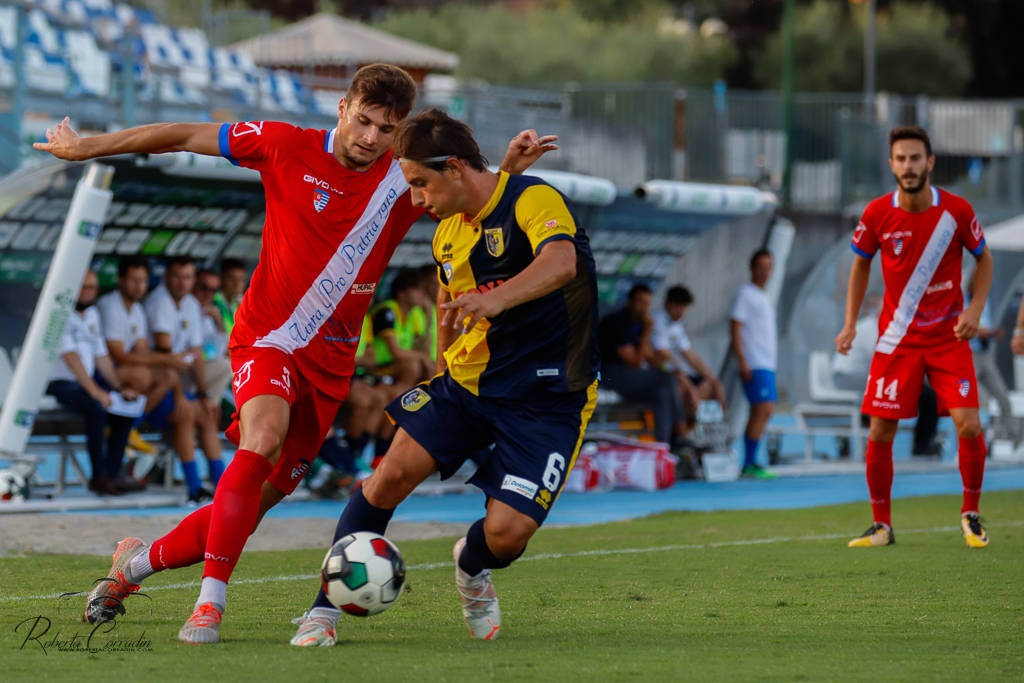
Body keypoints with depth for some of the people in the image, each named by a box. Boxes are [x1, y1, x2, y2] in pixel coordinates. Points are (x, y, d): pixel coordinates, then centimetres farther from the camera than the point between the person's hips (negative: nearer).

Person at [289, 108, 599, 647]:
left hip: (547, 396, -6)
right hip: (465, 381, 6)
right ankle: (326, 609, -4)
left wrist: (497, 299, -54)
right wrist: (441, 387, 26)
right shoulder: (447, 233, 10)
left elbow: (561, 263, -37)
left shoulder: (532, 200, -16)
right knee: (393, 473, -15)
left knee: (508, 532, -17)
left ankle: (470, 566, 21)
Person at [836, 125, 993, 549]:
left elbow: (984, 259, 6)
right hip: (896, 337, 1)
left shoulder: (956, 211, -10)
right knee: (880, 433, -4)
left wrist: (975, 309, -8)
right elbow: (861, 263, 9)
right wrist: (850, 323, 2)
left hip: (948, 336, -1)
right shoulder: (877, 214, -8)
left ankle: (970, 515, 9)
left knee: (968, 425, -12)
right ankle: (881, 526, 11)